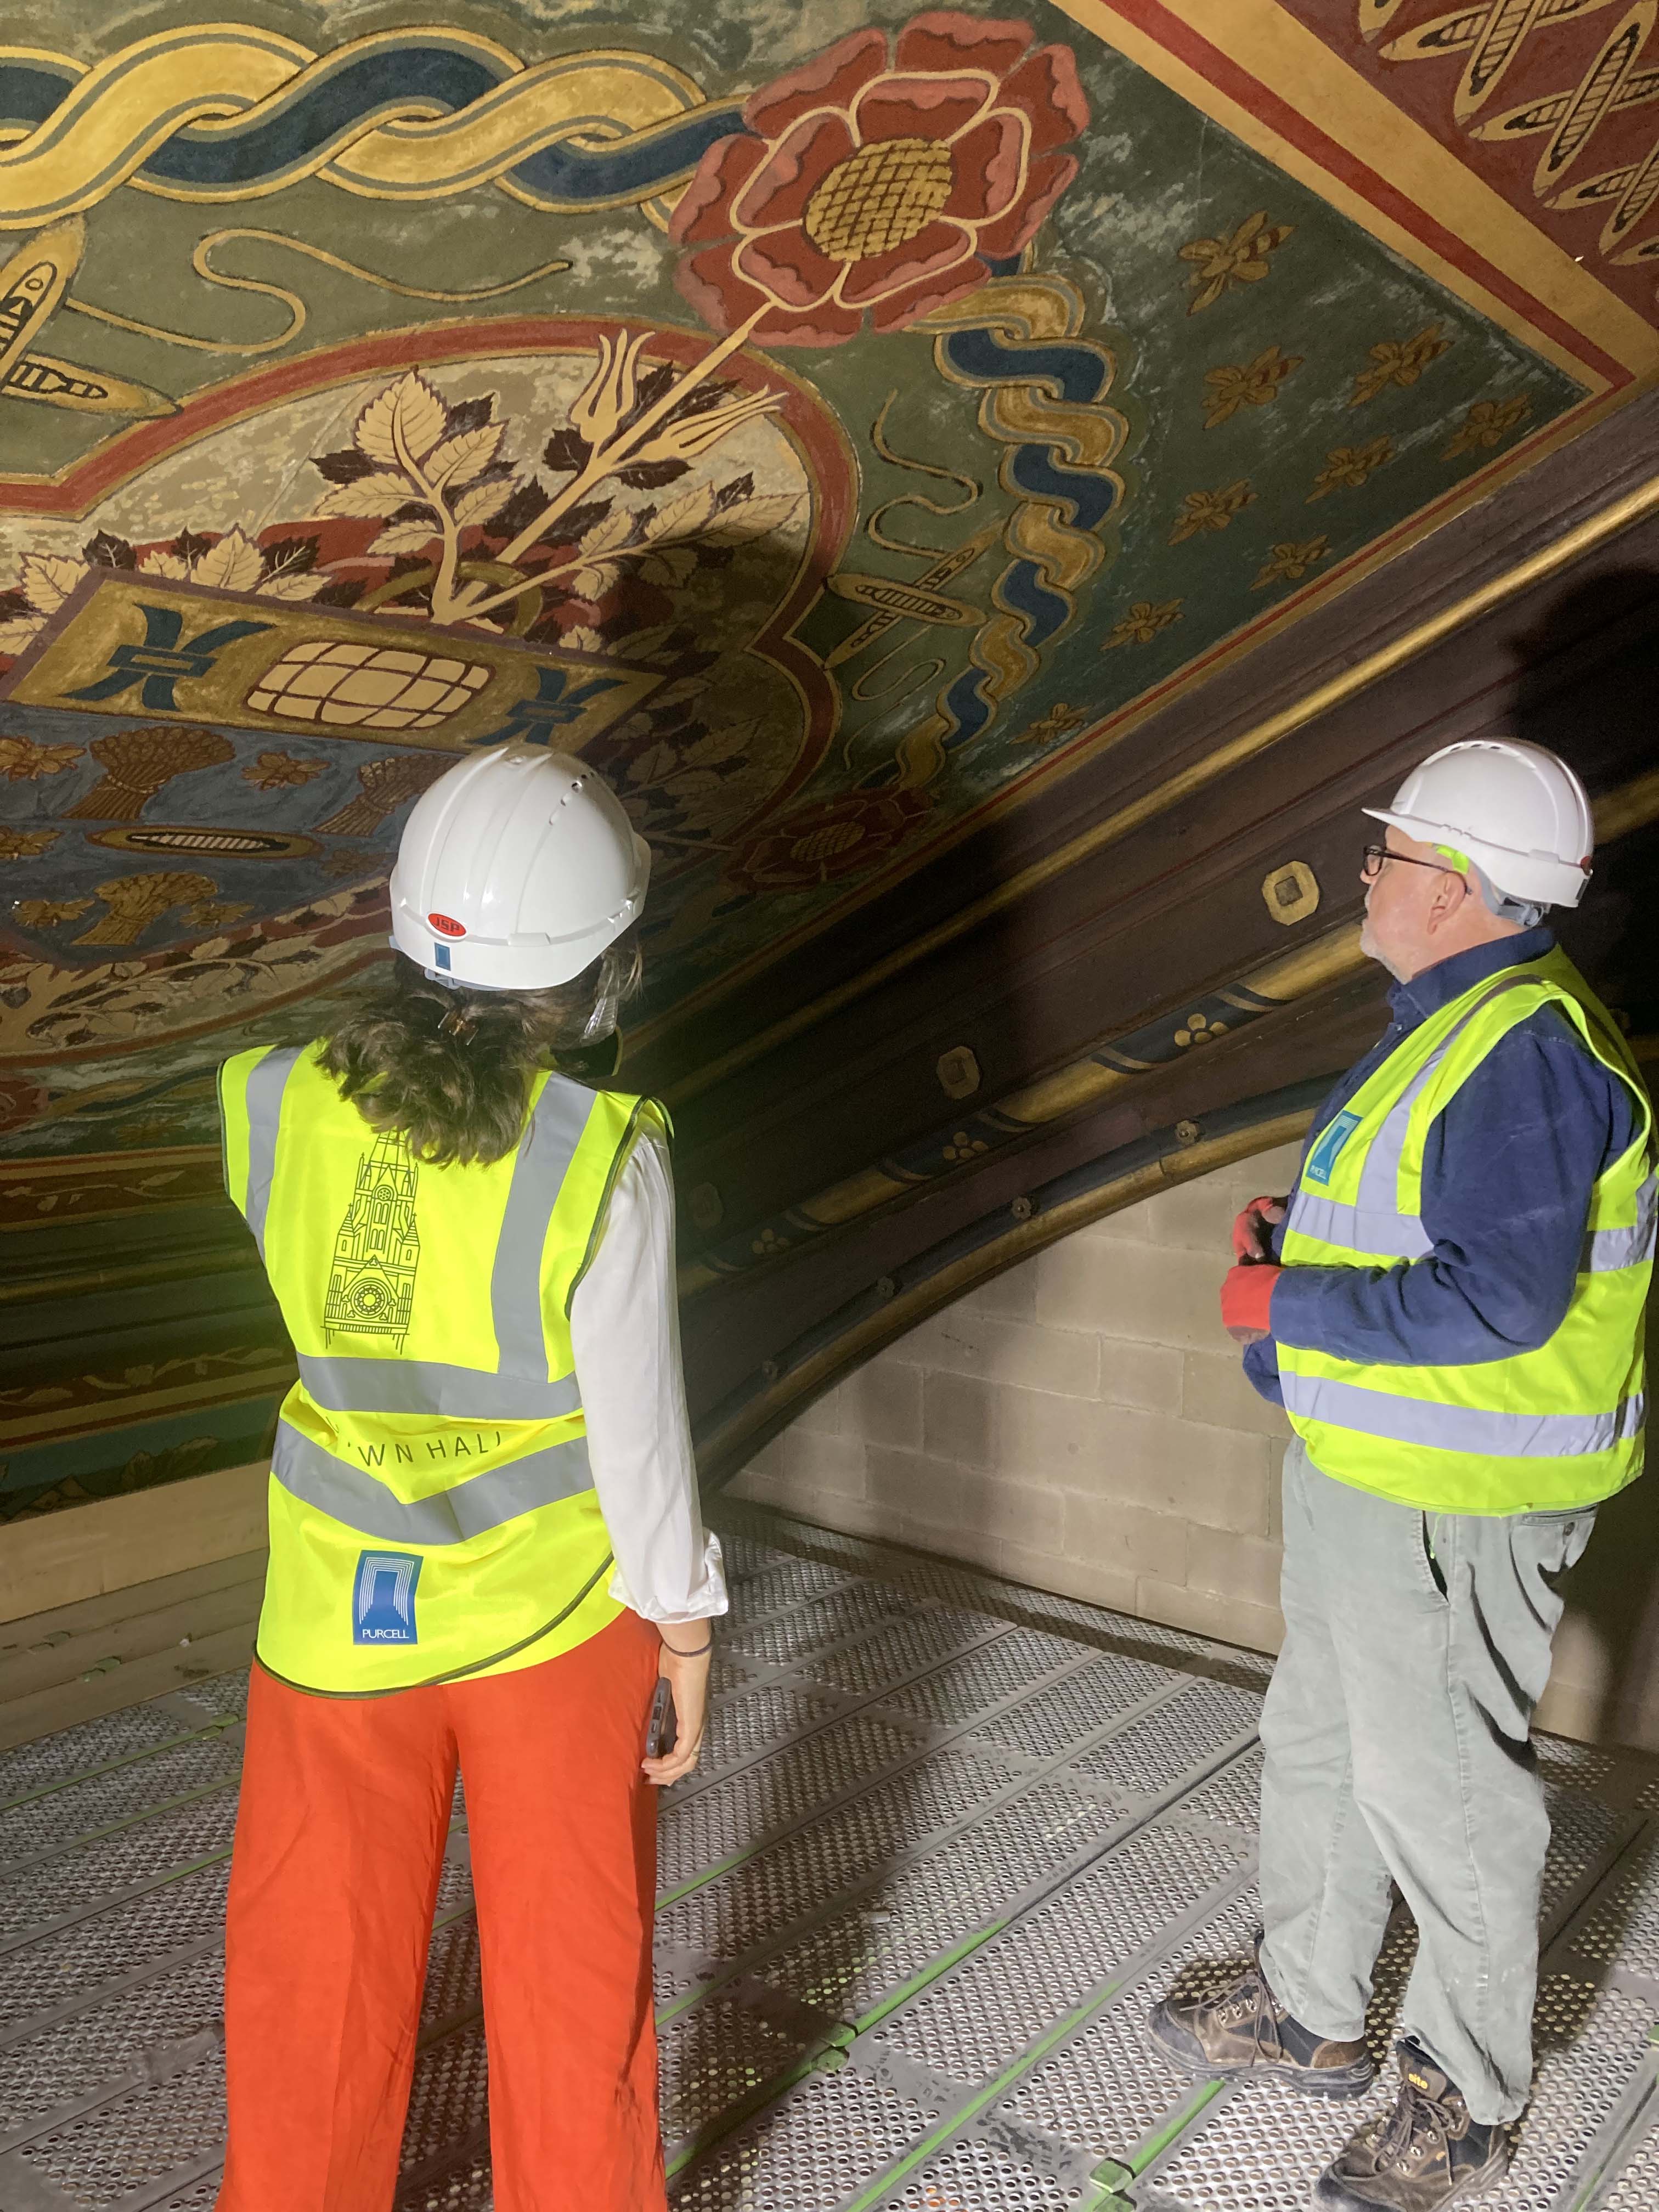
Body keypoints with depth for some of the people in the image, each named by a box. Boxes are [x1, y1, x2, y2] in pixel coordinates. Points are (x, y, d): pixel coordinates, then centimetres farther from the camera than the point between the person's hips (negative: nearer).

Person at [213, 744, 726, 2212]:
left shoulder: (270, 1110, -14)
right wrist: (686, 1621, 0)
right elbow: (637, 1425, -16)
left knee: (316, 1974, 22)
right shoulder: (603, 1159, -23)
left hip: (336, 1614, 3)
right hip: (554, 1615, -2)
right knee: (568, 1967, 20)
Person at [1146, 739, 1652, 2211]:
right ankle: (1308, 2012, 41)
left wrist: (1291, 1304, -21)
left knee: (1438, 1791, 6)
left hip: (1455, 1502, -11)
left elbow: (1505, 1299, -28)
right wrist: (1294, 1231, 5)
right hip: (1364, 1471, 11)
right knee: (1322, 1743, 22)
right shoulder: (1457, 1018, 10)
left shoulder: (1523, 1051, -24)